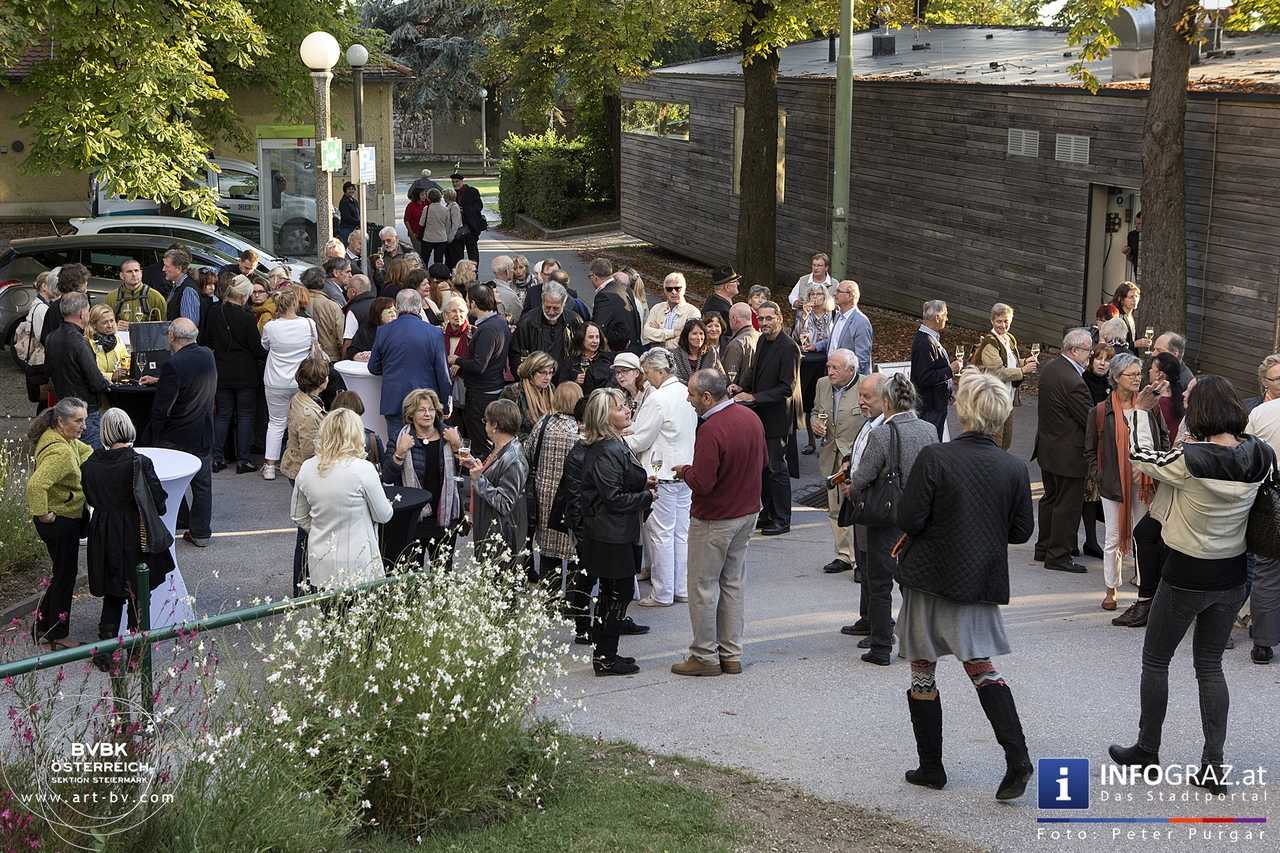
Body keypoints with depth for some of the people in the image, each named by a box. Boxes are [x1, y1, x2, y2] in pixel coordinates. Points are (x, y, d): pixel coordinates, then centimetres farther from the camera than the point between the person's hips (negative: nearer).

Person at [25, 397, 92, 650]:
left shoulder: (64, 437, 2)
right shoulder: (60, 452, -29)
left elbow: (83, 450, 24)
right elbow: (36, 485, -40)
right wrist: (43, 514, -27)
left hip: (69, 516, 10)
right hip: (61, 521, -10)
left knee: (64, 573, 21)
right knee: (65, 575, 6)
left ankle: (43, 625, 31)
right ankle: (57, 635, 20)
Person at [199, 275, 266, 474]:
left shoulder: (213, 312, -3)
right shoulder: (246, 316, -16)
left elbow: (203, 341, 6)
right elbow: (257, 348, -11)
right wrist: (266, 356, 9)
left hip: (221, 373, 4)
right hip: (245, 373, -4)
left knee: (222, 414, 13)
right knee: (245, 415, 5)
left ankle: (217, 458, 10)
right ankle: (243, 460, 4)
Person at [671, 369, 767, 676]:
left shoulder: (712, 431, -26)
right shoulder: (751, 417, 1)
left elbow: (702, 483, -26)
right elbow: (763, 463, 12)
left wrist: (683, 471, -7)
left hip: (714, 520, -8)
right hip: (747, 512, 8)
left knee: (703, 586, 4)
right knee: (733, 582, 15)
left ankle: (705, 656, 10)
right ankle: (731, 654, 20)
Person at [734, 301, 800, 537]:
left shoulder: (788, 347, -19)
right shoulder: (762, 341, 8)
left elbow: (787, 388, -21)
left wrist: (754, 397, -23)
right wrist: (743, 389, 3)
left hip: (777, 416, -8)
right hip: (761, 415, 8)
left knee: (777, 468, -2)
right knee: (763, 466, 15)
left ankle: (782, 520, 8)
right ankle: (768, 513, 27)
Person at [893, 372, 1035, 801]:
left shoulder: (934, 458, -18)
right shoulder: (1014, 469, -5)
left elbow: (909, 519, -18)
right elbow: (1021, 531, 2)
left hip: (928, 576, -3)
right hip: (980, 581, 4)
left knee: (922, 670, 11)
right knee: (981, 666, 14)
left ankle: (931, 766, 17)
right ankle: (1016, 757, -1)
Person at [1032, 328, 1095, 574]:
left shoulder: (1049, 369, 2)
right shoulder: (1074, 382, -27)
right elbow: (1090, 420, -21)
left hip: (1047, 447, 9)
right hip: (1068, 453, -9)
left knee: (1051, 499, 21)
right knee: (1067, 505, 3)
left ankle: (1043, 548, 31)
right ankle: (1058, 555, 10)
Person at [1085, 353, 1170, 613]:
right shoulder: (1100, 412, -3)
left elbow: (1164, 438, 13)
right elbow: (1090, 451, 5)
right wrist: (1099, 476, -5)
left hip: (1145, 482, 2)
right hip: (1114, 482, -1)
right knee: (1114, 538, 6)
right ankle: (1111, 590, 17)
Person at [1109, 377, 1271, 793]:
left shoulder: (1189, 460, -24)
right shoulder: (1259, 456, -10)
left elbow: (1138, 454, -9)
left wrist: (1139, 410, 7)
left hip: (1187, 576, -5)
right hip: (1232, 576, 5)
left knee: (1155, 661, 15)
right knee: (1210, 665, 16)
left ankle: (1146, 750, 26)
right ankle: (1214, 766, 14)